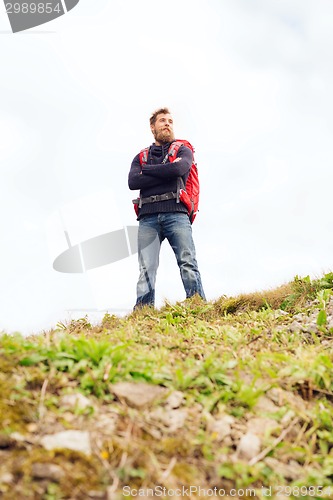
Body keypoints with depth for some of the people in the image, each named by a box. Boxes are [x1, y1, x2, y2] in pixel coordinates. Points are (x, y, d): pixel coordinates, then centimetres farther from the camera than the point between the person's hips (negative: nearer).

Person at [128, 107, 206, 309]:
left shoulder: (183, 150, 19)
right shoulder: (141, 157, 25)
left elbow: (178, 168, -6)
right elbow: (133, 182, 4)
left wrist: (147, 170, 5)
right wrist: (167, 173, 0)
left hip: (176, 214, -2)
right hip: (148, 217, 2)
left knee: (188, 263, -15)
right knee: (146, 270, -10)